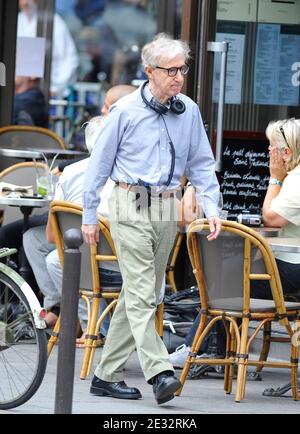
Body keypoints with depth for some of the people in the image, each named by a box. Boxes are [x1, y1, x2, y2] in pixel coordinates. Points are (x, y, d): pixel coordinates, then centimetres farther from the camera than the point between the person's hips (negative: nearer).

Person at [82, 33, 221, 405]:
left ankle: (107, 375, 15)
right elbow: (100, 164, 2)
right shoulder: (126, 111, -5)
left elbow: (201, 164, 14)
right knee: (141, 293, -13)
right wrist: (89, 216, 3)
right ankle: (159, 372, -23)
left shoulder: (189, 112, 7)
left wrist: (211, 207, 0)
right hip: (131, 207, -5)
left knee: (139, 294, 8)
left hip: (167, 209, 5)